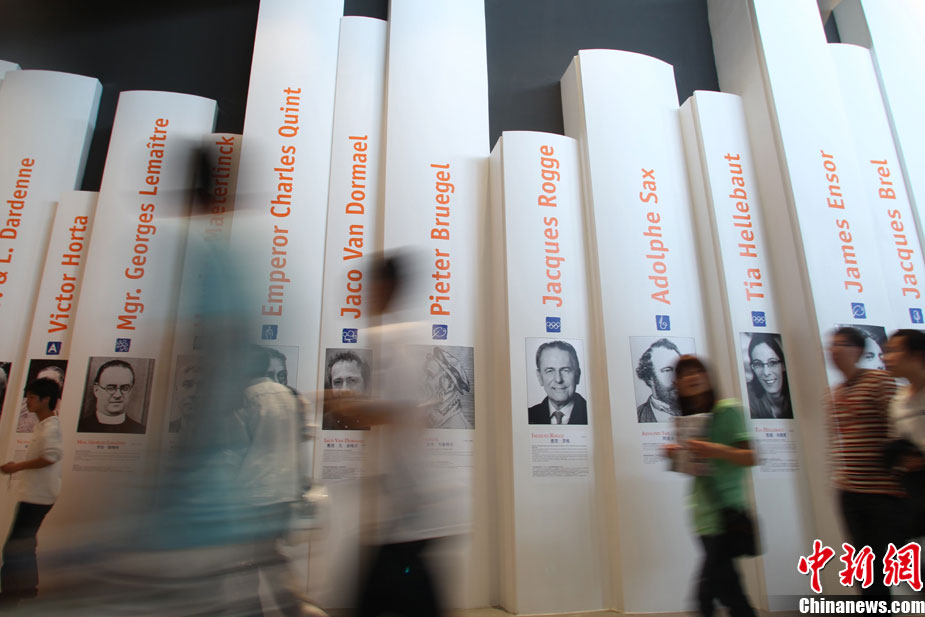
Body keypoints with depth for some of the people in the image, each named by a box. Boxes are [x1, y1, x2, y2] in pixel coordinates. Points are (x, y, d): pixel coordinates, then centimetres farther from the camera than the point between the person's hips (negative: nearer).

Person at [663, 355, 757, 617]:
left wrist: (718, 450, -27)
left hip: (726, 512, -7)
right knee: (728, 589, 15)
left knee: (706, 593, -9)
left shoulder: (728, 410, -7)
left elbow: (750, 458, -11)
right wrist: (675, 456, -2)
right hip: (704, 514, 7)